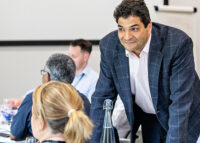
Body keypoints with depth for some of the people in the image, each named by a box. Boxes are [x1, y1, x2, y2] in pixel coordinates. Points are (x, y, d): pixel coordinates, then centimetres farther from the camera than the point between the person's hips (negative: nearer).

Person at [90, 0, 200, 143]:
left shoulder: (178, 44, -30)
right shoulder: (109, 46, -16)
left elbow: (180, 101, -31)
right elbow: (102, 97, -10)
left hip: (185, 119, -3)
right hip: (148, 119, 3)